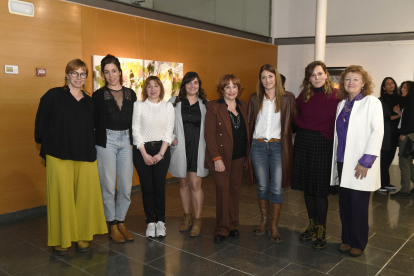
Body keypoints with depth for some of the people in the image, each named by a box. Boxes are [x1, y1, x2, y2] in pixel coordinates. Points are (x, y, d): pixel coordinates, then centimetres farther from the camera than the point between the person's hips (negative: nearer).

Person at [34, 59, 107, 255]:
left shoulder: (89, 101, 13)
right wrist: (45, 147, 0)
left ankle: (83, 236, 19)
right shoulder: (53, 96, 2)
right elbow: (41, 123, 2)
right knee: (62, 196, -1)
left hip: (85, 157, 3)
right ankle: (61, 240, 15)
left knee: (85, 195, 3)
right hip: (59, 156, -3)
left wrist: (89, 147, 9)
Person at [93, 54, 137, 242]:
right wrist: (94, 145, -9)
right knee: (108, 186, 4)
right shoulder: (98, 95, -1)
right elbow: (95, 122, -2)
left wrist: (135, 141, 6)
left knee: (126, 186, 5)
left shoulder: (130, 94, 8)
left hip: (126, 141, 3)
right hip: (106, 141, -3)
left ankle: (121, 222, 22)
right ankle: (112, 225, 19)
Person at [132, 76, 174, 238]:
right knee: (147, 187, 1)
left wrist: (161, 153, -7)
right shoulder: (138, 106, 4)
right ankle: (150, 222, 14)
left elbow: (169, 132, 3)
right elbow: (136, 131, -1)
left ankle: (160, 222, 14)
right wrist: (145, 154, -8)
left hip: (161, 150, 1)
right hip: (142, 150, 0)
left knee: (159, 187, -1)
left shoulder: (168, 106, 7)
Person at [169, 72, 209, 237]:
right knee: (183, 183, 11)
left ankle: (197, 220, 10)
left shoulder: (205, 104, 7)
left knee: (195, 184, -4)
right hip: (180, 148, 1)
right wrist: (171, 137, -5)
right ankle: (187, 217, 27)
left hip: (198, 149, -1)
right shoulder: (174, 102, 6)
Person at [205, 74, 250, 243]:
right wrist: (216, 158, -15)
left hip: (239, 157, 5)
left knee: (235, 189, 11)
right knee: (223, 190, -3)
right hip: (222, 156, -5)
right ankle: (222, 229, 10)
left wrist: (247, 156, 9)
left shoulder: (243, 106, 10)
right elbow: (209, 134, -10)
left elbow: (246, 132, 15)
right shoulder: (213, 107, -6)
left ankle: (233, 225, 24)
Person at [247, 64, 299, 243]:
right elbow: (249, 123, 8)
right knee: (262, 186, 10)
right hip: (258, 146, 2)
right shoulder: (255, 99, 6)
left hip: (278, 146, -2)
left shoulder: (287, 98, 1)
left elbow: (296, 119, 4)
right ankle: (264, 220, 26)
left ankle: (274, 226, 13)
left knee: (277, 187, -1)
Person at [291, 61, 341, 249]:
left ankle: (321, 231, 15)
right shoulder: (303, 97, 5)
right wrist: (303, 125, 4)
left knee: (320, 190, 0)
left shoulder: (335, 96, -7)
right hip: (304, 143, 4)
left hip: (323, 145, -4)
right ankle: (312, 226, 28)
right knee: (307, 188, 12)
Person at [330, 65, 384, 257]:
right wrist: (336, 159, 9)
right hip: (342, 162, 5)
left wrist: (366, 161, -16)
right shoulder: (342, 104, 13)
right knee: (344, 203, 9)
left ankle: (358, 244, 18)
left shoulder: (372, 103, -4)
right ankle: (347, 239, 25)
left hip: (361, 164, -5)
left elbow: (377, 132, -10)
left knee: (358, 204, 1)